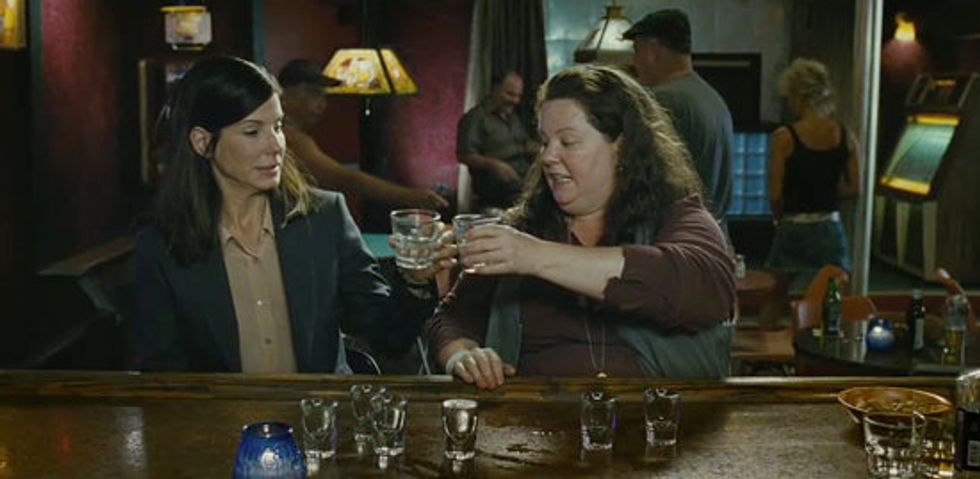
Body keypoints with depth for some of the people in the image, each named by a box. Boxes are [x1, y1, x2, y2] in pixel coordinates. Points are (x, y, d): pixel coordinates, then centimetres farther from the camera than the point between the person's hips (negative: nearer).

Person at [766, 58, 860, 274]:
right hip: (831, 229, 4)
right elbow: (855, 188, 5)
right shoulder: (844, 135, 1)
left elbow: (776, 195, -9)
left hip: (794, 230, -4)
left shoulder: (785, 137, -11)